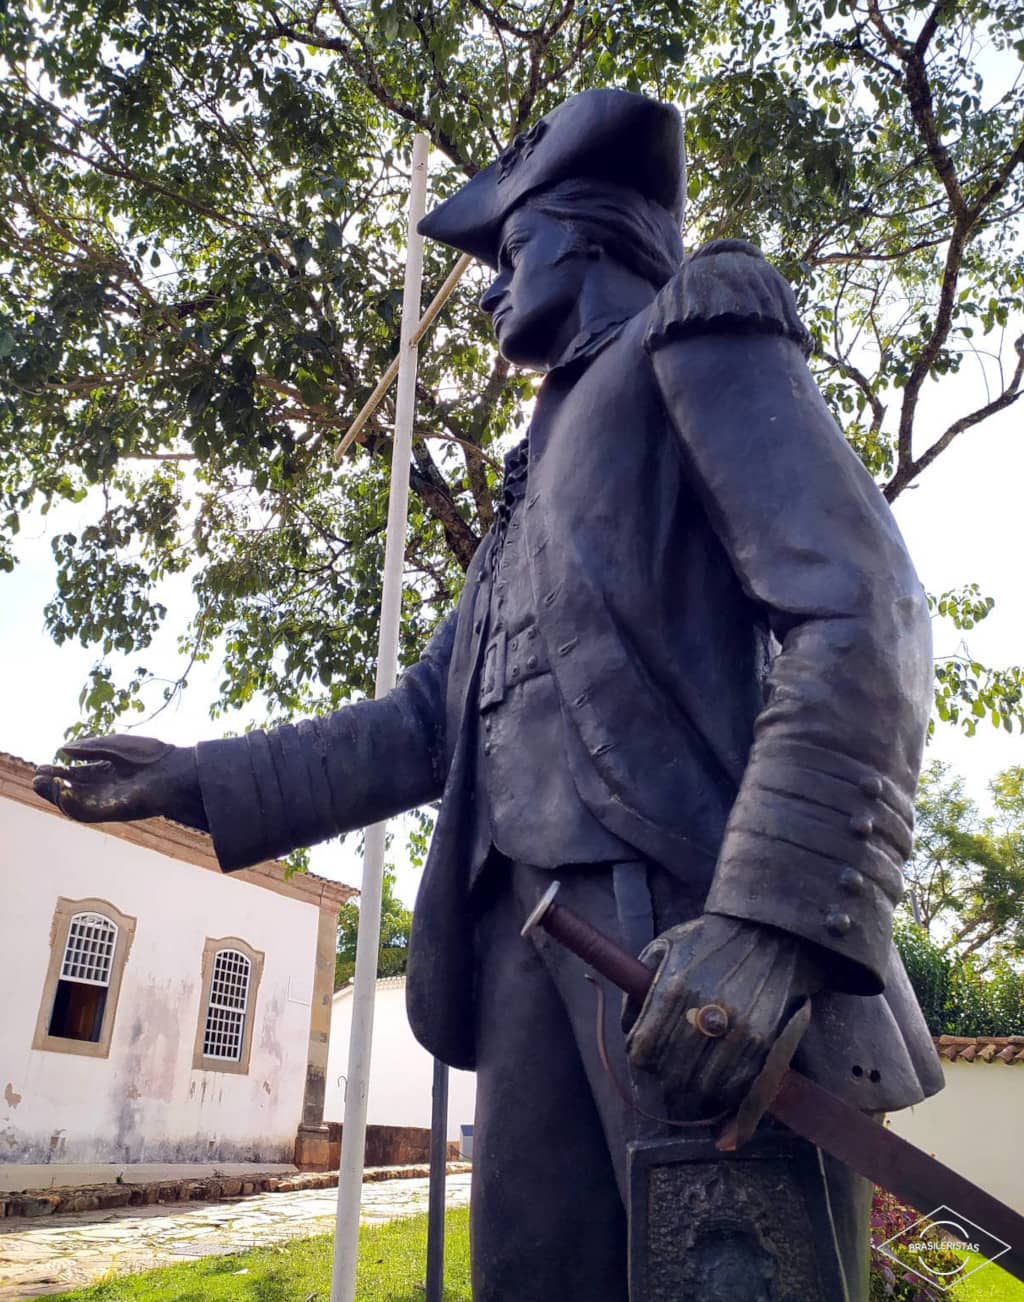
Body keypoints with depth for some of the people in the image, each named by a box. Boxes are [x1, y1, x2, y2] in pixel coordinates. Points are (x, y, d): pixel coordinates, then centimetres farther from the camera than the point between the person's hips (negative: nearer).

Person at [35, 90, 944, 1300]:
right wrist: (202, 780, 24)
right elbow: (430, 720, 26)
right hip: (534, 932, 7)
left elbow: (860, 611, -9)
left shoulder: (695, 335, 8)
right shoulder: (537, 482, 31)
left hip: (695, 928, -7)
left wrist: (769, 916, -21)